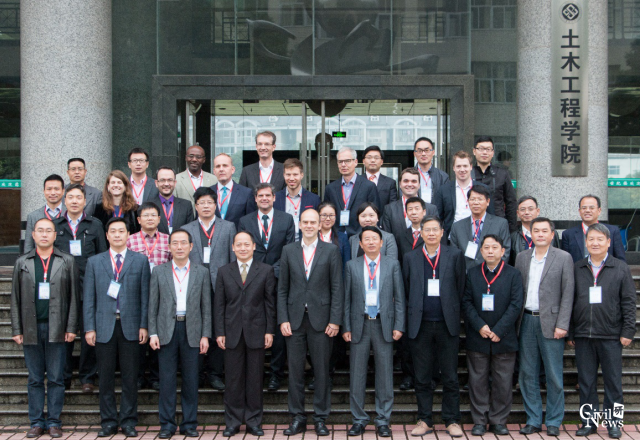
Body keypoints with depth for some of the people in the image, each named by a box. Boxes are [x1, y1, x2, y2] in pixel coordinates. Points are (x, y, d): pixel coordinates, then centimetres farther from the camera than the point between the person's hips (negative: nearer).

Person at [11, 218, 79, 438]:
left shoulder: (67, 262, 6)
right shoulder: (22, 263, 10)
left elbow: (73, 297, 3)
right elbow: (15, 299, 8)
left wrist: (71, 328, -3)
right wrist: (16, 330, 2)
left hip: (56, 329, -1)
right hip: (31, 329, 1)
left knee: (56, 379, 2)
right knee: (35, 379, 7)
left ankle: (54, 421, 11)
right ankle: (36, 422, 15)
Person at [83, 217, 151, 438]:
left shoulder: (140, 261, 8)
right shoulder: (94, 262, 10)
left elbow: (145, 295, 4)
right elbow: (89, 298, 6)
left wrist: (144, 326, -3)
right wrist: (89, 328, -2)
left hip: (130, 326, -1)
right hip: (104, 326, 1)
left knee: (130, 377, 3)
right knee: (105, 377, 5)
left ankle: (128, 421, 13)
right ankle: (108, 421, 15)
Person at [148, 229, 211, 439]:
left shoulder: (201, 272, 8)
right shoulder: (159, 272, 7)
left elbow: (206, 307, 6)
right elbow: (153, 305, 5)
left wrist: (205, 335, -1)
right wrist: (153, 333, -3)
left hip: (192, 330, 0)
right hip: (166, 331, 0)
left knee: (191, 380, 4)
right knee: (167, 379, 1)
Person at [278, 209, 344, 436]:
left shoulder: (331, 251, 3)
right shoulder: (289, 250, 8)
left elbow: (337, 288, -1)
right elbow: (282, 288, 7)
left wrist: (335, 320, -8)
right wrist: (283, 319, -1)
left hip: (321, 319, -2)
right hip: (295, 319, 2)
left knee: (322, 370, 4)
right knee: (295, 370, 6)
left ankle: (320, 418, 15)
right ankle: (297, 418, 17)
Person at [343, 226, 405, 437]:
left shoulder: (392, 264, 5)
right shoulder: (352, 266, 6)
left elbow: (399, 298, 4)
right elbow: (347, 299, 5)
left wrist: (398, 326, -4)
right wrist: (346, 327, -1)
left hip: (384, 325, 0)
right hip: (360, 325, 1)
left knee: (385, 375, 4)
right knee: (357, 375, 5)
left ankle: (383, 420, 15)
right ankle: (359, 419, 16)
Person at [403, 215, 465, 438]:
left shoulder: (455, 255, 2)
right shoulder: (410, 258, 6)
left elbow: (460, 288, 6)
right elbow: (406, 290, 12)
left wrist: (451, 310, 6)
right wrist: (415, 311, 8)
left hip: (447, 324, -1)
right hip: (420, 325, 1)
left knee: (450, 377, 4)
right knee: (422, 377, 7)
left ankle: (452, 420, 15)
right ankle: (425, 420, 16)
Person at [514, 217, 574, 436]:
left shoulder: (563, 258, -1)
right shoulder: (522, 257, 10)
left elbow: (567, 293, -4)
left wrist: (562, 325, -10)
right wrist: (515, 322, 4)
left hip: (550, 322, -3)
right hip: (527, 321, 4)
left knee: (554, 376, 2)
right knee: (527, 374, 7)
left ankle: (553, 422, 14)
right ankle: (533, 420, 18)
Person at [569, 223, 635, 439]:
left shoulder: (621, 268, 3)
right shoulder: (577, 269, 8)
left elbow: (629, 302, 1)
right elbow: (569, 302, 9)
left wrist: (628, 331, -5)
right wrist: (570, 332, 6)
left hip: (611, 336, -2)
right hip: (583, 335, 2)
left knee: (613, 381, 6)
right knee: (586, 382, 7)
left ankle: (613, 423, 16)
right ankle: (588, 422, 17)